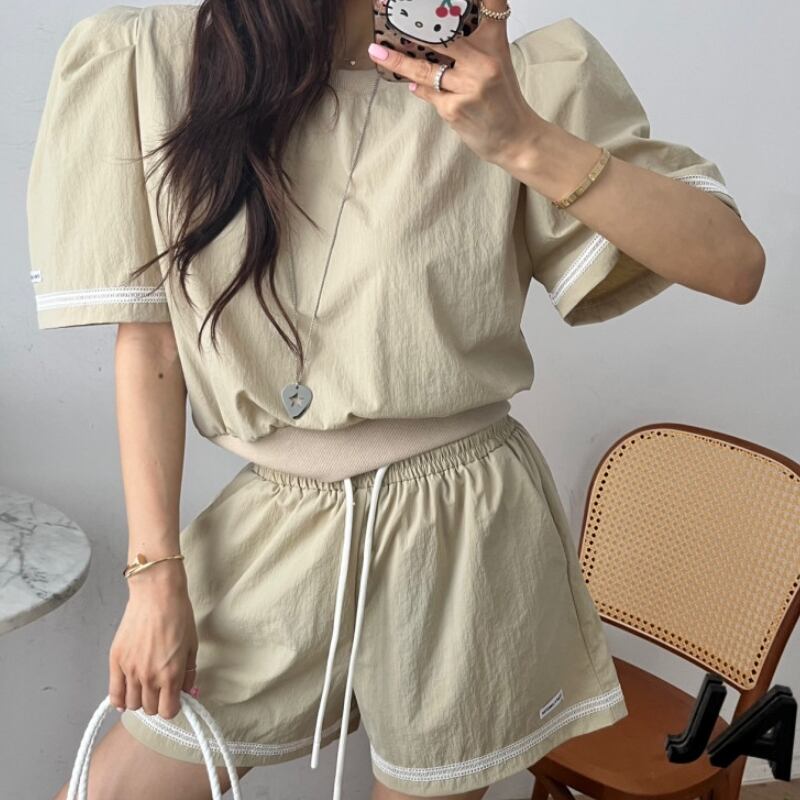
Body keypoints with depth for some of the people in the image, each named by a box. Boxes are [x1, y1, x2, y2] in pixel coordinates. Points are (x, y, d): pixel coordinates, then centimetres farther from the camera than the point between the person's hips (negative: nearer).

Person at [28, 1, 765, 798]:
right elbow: (149, 339, -4)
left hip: (460, 531, -1)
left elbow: (734, 264, -13)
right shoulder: (154, 64, -6)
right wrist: (155, 572, -3)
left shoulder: (518, 80, -8)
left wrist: (525, 141, -24)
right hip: (273, 523, 2)